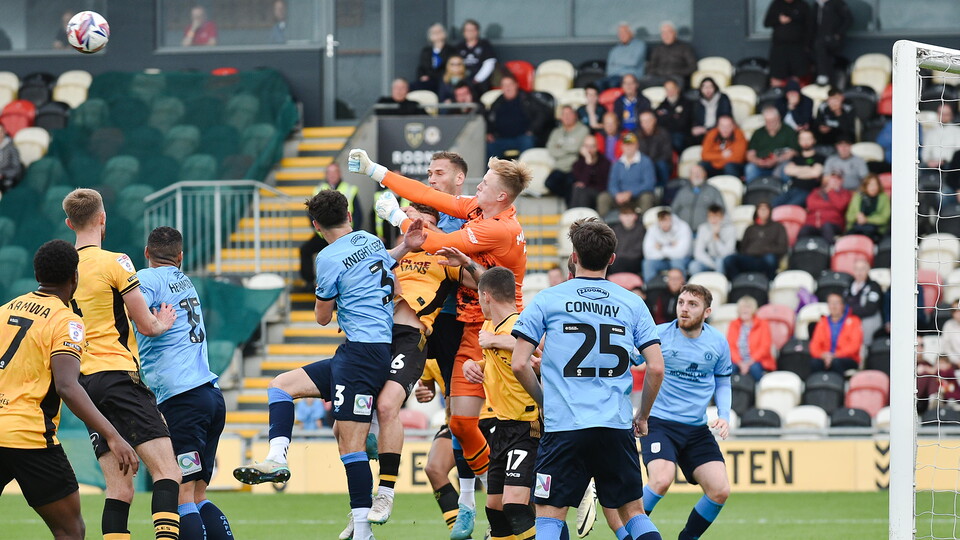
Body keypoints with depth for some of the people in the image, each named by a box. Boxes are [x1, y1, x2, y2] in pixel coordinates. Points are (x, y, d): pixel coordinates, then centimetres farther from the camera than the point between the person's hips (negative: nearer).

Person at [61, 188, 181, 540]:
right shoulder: (114, 263, -5)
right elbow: (146, 325, -4)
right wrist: (161, 324, 20)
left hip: (84, 382, 7)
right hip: (118, 375, -7)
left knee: (119, 488, 4)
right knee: (167, 472, -12)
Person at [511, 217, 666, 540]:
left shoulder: (547, 300, 2)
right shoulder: (632, 304, 8)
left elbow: (519, 364, -1)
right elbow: (656, 368, 4)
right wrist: (643, 416, 18)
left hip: (563, 427, -2)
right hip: (617, 428, 2)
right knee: (633, 512, 12)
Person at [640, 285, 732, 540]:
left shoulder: (718, 342, 4)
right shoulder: (658, 335, -7)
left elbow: (722, 383, 17)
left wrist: (724, 416, 2)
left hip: (697, 430, 4)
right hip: (659, 422, -4)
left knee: (720, 490, -6)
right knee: (661, 480, -29)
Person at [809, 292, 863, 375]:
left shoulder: (853, 321, 7)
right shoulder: (822, 322, 16)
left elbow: (854, 345, -4)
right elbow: (814, 346, 10)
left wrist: (835, 356, -17)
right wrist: (823, 355, -13)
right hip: (826, 358, 2)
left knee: (836, 362, -38)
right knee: (814, 362, -32)